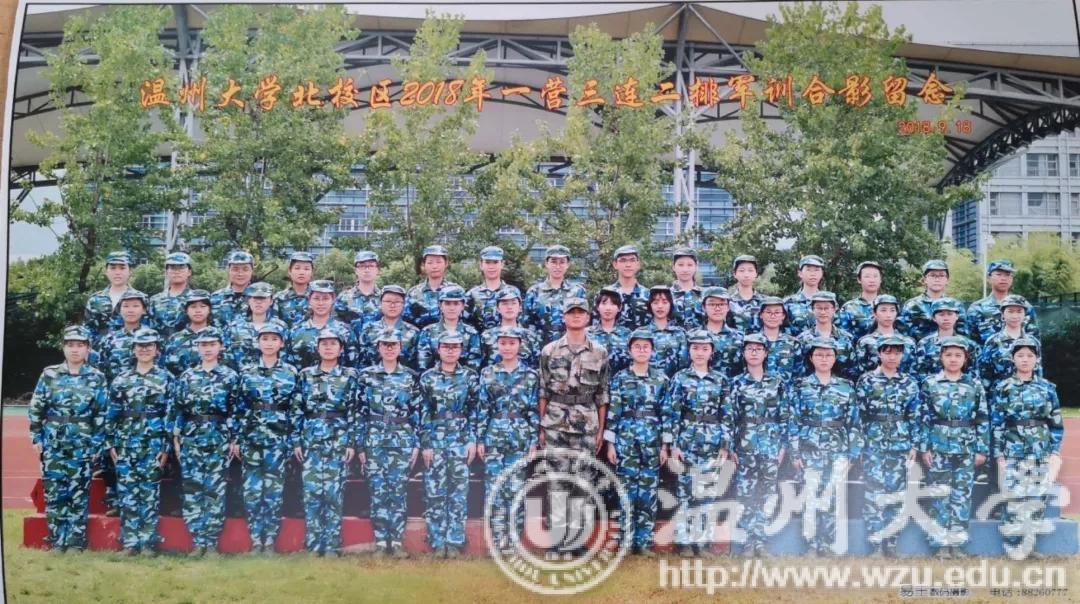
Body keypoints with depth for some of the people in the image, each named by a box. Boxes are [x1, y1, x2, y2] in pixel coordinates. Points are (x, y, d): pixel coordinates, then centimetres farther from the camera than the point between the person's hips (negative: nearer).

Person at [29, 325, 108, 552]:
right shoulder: (49, 374, 3)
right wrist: (36, 438, 1)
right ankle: (57, 541, 12)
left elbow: (102, 414, 0)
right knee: (54, 494, 3)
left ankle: (76, 542, 10)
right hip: (53, 445, 1)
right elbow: (36, 408, 6)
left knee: (79, 496, 3)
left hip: (82, 447, -1)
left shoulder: (97, 378, 1)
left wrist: (96, 445, -4)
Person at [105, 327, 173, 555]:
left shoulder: (166, 378, 3)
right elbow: (112, 413, 10)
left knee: (149, 491, 0)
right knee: (127, 491, 2)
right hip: (125, 443, 2)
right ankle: (130, 542, 8)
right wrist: (110, 443, 3)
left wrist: (166, 446, -6)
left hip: (153, 443, -2)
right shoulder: (121, 379, 10)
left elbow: (171, 414, 0)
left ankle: (148, 542, 5)